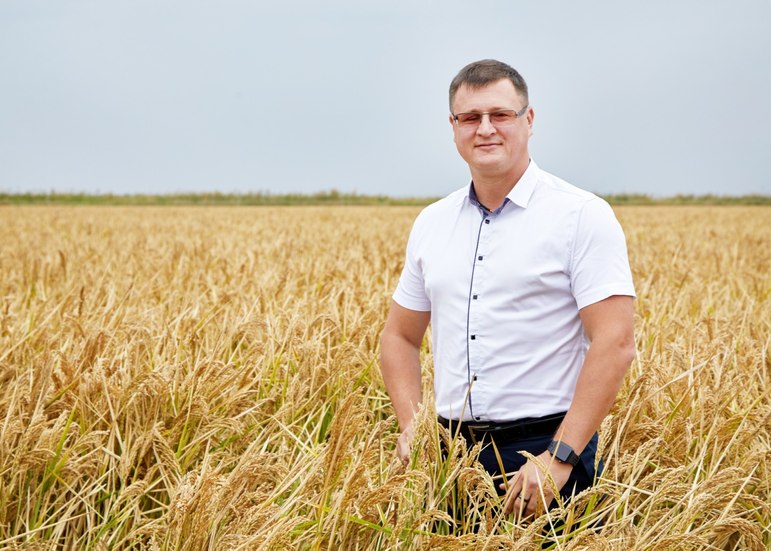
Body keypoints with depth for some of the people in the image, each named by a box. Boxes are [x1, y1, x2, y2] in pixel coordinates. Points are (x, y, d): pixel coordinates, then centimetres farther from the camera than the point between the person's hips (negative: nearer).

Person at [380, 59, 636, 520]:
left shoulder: (583, 217, -8)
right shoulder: (431, 224, 9)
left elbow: (615, 343, -14)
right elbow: (401, 337, 17)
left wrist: (560, 458, -20)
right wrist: (411, 426, 1)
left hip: (546, 449, -5)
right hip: (451, 452, 5)